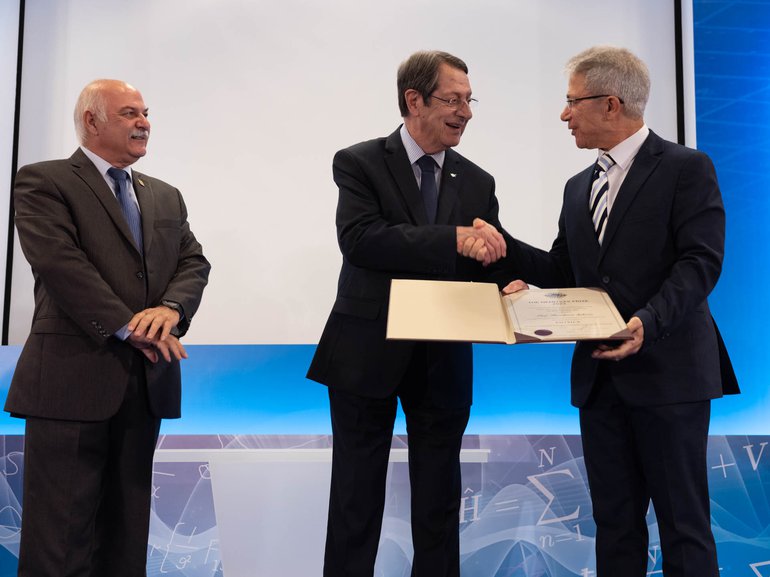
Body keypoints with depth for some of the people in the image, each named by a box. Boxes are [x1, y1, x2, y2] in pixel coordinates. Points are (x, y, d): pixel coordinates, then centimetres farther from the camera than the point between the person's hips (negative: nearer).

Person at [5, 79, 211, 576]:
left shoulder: (166, 197, 19)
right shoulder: (43, 181, 1)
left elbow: (194, 263, 8)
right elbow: (60, 261, -13)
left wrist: (171, 308, -13)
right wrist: (127, 327, -18)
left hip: (147, 380, 6)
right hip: (74, 376, -5)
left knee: (126, 526, 12)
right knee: (62, 532, 0)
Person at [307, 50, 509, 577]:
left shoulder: (478, 183, 8)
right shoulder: (360, 163, -5)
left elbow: (493, 264, 4)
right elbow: (359, 239, -22)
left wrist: (488, 243, -20)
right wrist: (454, 239, -29)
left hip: (445, 362, 4)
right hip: (367, 354, -3)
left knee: (439, 501, 14)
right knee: (356, 499, 9)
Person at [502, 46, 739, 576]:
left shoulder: (687, 168, -4)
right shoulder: (579, 187, 16)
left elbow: (700, 263, -13)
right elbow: (562, 270, 14)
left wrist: (648, 322, -27)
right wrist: (502, 246, -1)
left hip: (667, 371, -6)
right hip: (599, 374, 6)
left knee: (683, 521, 4)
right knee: (614, 519, 14)